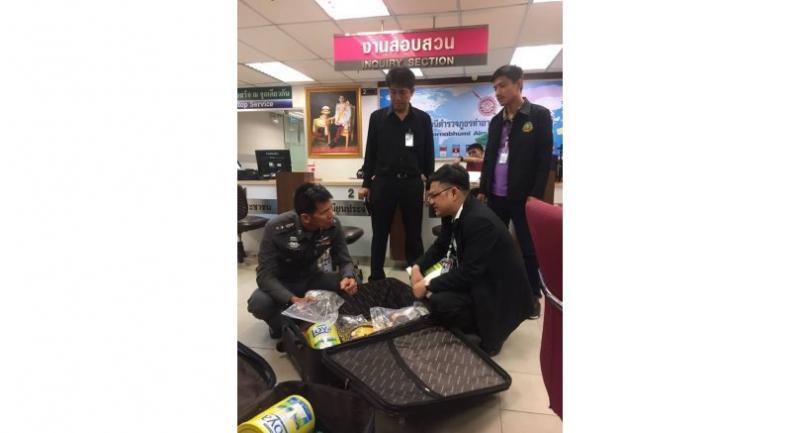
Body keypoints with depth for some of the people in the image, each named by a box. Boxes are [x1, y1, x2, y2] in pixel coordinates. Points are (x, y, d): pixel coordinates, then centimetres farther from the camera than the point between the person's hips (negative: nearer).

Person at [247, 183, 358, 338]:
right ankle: (282, 326, 2)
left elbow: (344, 261, -10)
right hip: (281, 284, -3)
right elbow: (265, 275, -28)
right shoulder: (276, 228, -29)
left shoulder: (333, 225, -20)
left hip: (311, 279, 3)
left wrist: (348, 277, -36)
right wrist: (293, 299, -46)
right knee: (258, 303, -33)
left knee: (351, 286, -21)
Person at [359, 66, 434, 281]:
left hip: (412, 183, 0)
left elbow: (428, 155, 7)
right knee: (380, 234, 7)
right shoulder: (377, 117, 3)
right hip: (383, 183, 0)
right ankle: (376, 279, 19)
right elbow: (371, 152, 6)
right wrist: (366, 183, 2)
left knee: (414, 235, 8)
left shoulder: (423, 119, 4)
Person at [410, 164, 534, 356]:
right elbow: (440, 246, 11)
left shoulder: (480, 220, -30)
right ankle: (473, 328, 19)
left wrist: (427, 286, -23)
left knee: (439, 302, -25)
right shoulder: (453, 212, -2)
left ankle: (487, 334, 0)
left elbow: (468, 273, -30)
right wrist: (417, 267, -5)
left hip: (499, 293, -9)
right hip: (475, 278, 9)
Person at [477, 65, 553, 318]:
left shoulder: (540, 115, -3)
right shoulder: (496, 121, 12)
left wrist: (536, 193, -14)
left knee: (529, 248, 5)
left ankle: (533, 296, 20)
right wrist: (483, 189, 10)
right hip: (496, 196, 5)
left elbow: (545, 158, -8)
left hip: (523, 196, -5)